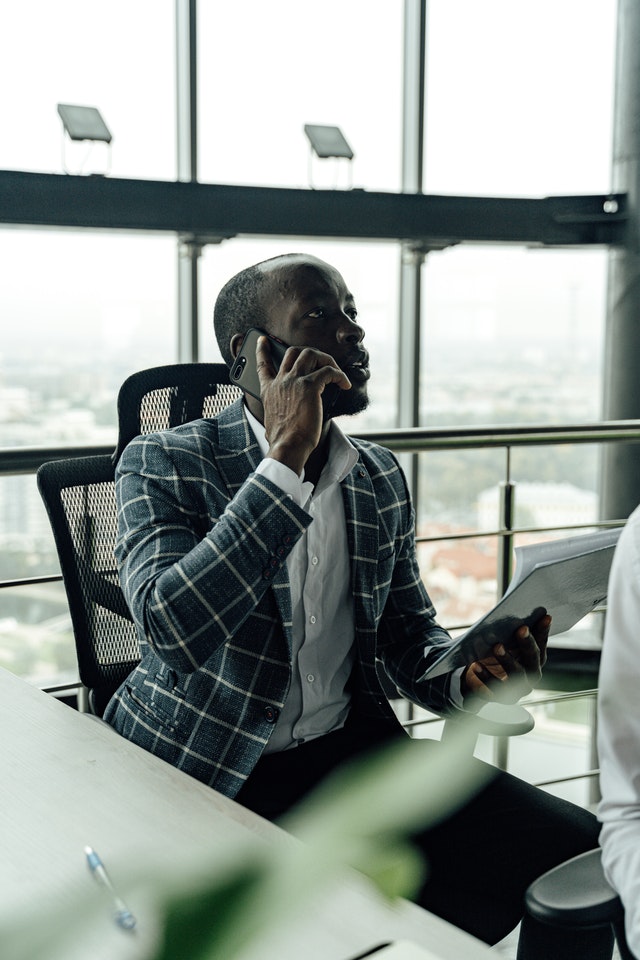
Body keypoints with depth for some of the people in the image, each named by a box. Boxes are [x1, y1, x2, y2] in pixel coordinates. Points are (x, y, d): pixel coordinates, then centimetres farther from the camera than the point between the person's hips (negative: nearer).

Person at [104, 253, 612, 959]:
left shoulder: (381, 479, 9)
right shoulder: (163, 464, -7)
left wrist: (470, 678, -7)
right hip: (199, 777, -4)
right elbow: (173, 629, -24)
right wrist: (286, 457, -24)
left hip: (349, 751, 5)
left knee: (579, 851, -10)